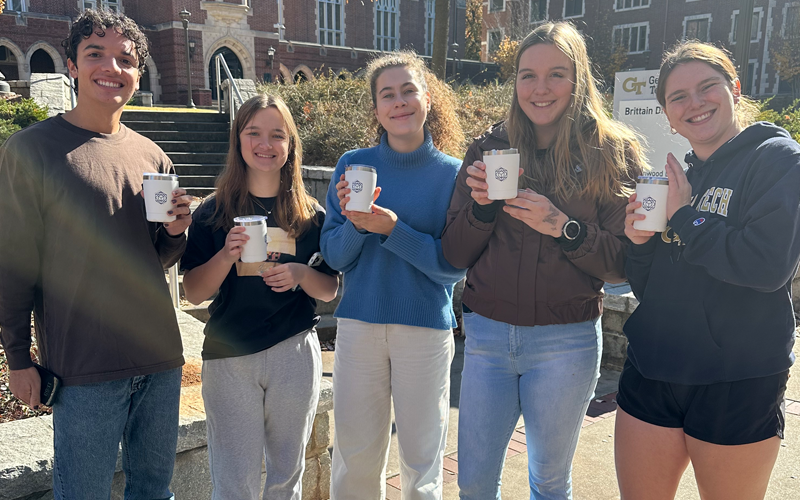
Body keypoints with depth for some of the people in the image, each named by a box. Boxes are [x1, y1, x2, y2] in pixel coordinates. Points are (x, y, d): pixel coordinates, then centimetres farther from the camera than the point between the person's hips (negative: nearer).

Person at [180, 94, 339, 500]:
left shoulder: (309, 214, 2)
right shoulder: (213, 212, 0)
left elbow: (330, 290, 6)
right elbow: (193, 293, -2)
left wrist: (301, 273, -14)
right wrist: (226, 256, -19)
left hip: (294, 353, 1)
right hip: (229, 358, -1)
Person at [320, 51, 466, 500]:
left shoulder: (453, 175, -4)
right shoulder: (353, 166, 1)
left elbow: (453, 266, -9)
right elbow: (334, 256, 0)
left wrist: (392, 229, -21)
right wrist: (355, 224, -20)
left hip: (426, 328, -1)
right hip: (359, 324, 1)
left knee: (421, 462, 13)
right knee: (355, 458, 12)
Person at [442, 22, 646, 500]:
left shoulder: (613, 154, -1)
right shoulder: (488, 149, 4)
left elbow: (623, 263, -5)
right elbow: (455, 255, 3)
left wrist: (563, 227, -20)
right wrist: (481, 205, -14)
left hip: (567, 341, -1)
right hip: (488, 334, 2)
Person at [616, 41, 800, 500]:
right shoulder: (676, 176, 10)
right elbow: (646, 289, 11)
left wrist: (684, 217, -13)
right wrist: (640, 242, -8)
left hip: (738, 384, -5)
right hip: (651, 373, 5)